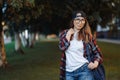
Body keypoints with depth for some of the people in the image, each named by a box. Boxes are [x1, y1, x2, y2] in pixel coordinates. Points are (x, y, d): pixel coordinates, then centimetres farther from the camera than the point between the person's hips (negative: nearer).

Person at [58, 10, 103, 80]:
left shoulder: (87, 35, 3)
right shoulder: (64, 33, 9)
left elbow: (97, 52, 6)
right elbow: (62, 47, -9)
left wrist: (96, 63, -12)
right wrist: (69, 34, -3)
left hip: (84, 70, -2)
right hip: (69, 72, 2)